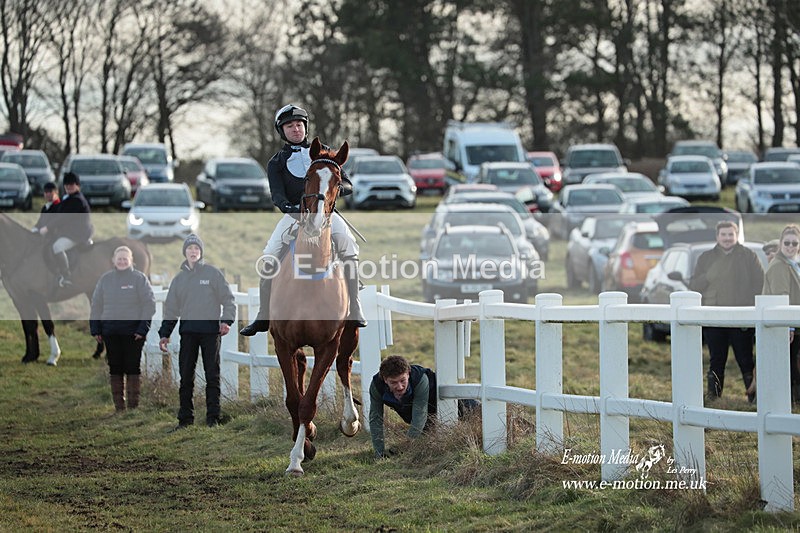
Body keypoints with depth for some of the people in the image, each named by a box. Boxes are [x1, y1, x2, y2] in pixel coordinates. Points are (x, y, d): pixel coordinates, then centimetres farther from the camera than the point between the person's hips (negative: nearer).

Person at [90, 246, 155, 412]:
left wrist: (143, 329, -10)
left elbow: (149, 304, -3)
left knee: (133, 367, -1)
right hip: (111, 332, 3)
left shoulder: (139, 278, -1)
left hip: (133, 331, -3)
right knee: (115, 368, 5)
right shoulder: (105, 279, 8)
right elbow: (96, 305, 12)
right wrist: (95, 329, 5)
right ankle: (119, 406, 10)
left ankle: (134, 405, 4)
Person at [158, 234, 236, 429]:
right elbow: (171, 309, 16)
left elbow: (228, 299, 2)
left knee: (212, 375, -1)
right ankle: (185, 417, 6)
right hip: (188, 331, 3)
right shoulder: (179, 279, 14)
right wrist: (164, 333, 8)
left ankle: (213, 416, 2)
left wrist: (226, 320, -13)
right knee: (186, 376, 2)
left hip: (210, 330, -3)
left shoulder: (213, 273, 4)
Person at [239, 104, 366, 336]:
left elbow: (347, 184, 11)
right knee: (269, 257, -18)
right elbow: (277, 195, -4)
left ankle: (355, 311, -28)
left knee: (348, 245, -28)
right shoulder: (276, 163, 11)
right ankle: (263, 317, -7)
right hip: (294, 214, 1)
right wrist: (289, 207, -27)